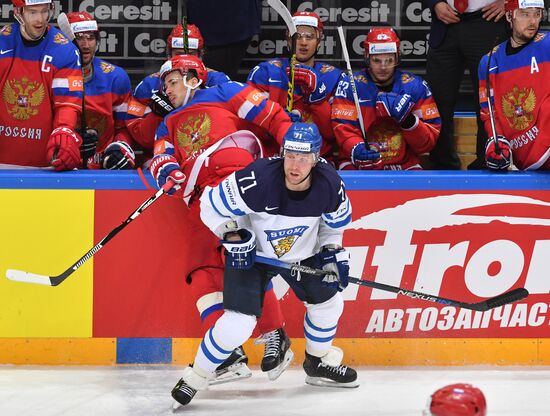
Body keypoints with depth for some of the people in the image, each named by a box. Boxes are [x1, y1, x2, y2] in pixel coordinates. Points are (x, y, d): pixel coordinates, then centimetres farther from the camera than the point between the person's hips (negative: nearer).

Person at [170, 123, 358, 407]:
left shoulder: (329, 184, -22)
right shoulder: (258, 179, -36)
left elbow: (335, 221, 2)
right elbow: (212, 205, -22)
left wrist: (332, 250, -8)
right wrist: (234, 237, -26)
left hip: (302, 252, 5)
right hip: (250, 251, -5)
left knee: (328, 301, 11)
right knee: (239, 321, -15)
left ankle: (319, 363, 38)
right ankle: (195, 377, 4)